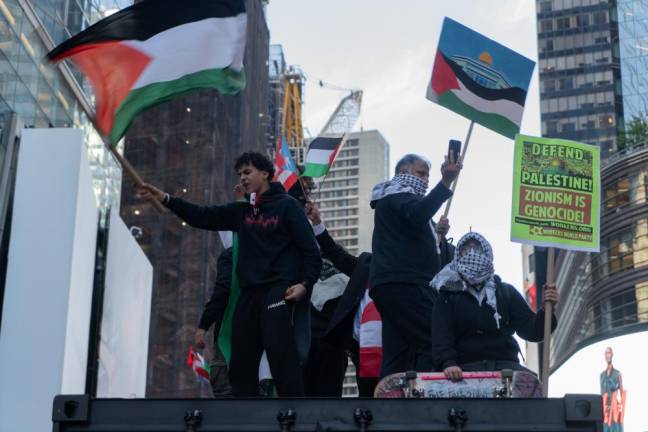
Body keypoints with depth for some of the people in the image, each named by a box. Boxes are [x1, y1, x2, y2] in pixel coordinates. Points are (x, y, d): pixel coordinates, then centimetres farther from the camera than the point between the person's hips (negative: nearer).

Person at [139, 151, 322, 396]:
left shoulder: (286, 205, 3)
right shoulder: (241, 211, 18)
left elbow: (310, 249, -3)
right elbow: (203, 217, 11)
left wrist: (305, 283, -17)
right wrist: (166, 199, 0)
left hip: (279, 291, -6)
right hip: (249, 293, 7)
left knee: (280, 354, -19)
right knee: (241, 363, 3)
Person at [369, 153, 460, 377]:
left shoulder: (393, 200, 31)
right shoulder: (397, 195, 1)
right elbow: (418, 214, -23)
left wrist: (438, 235, 24)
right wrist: (446, 181, -30)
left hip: (394, 285, 10)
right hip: (404, 283, -10)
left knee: (397, 356, 0)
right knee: (433, 343, -18)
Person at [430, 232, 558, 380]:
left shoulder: (506, 292, 19)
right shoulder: (448, 295, 12)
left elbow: (532, 331, 12)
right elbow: (441, 336, -4)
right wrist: (448, 363, -24)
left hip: (505, 364, 2)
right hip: (465, 367, -2)